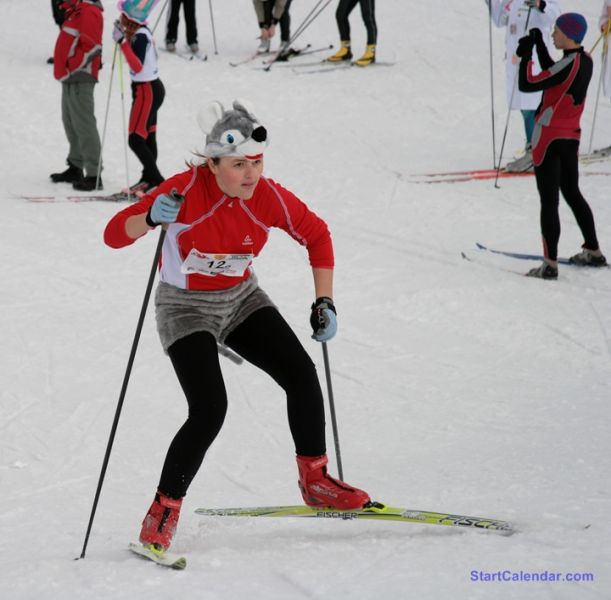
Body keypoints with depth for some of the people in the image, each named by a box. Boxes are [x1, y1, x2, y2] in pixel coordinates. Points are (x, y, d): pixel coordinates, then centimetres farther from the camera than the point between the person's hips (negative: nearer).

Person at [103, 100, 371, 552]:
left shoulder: (269, 197, -16)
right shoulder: (187, 191, -27)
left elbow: (317, 235, 2)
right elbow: (114, 235, -27)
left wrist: (324, 302, -4)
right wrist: (150, 218, -48)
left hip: (242, 299, 5)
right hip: (187, 308, -5)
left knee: (302, 375, -8)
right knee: (209, 412, -20)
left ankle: (316, 481, 12)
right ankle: (162, 513, -4)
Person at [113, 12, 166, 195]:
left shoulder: (140, 36, -21)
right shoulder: (141, 32, 7)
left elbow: (137, 67, -29)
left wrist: (122, 42, -32)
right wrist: (125, 37, 14)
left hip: (147, 90, -10)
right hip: (152, 88, 10)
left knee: (135, 140, -8)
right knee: (147, 137, 16)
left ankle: (157, 182, -7)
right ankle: (149, 179, 25)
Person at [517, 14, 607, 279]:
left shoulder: (568, 66, -23)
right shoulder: (585, 61, 4)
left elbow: (527, 85, -23)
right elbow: (553, 76, 20)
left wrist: (525, 55, -10)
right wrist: (539, 46, 14)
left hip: (549, 139, -8)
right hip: (571, 138, 8)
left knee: (549, 202, -4)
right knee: (572, 194, 21)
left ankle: (550, 265, -4)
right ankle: (593, 252, 28)